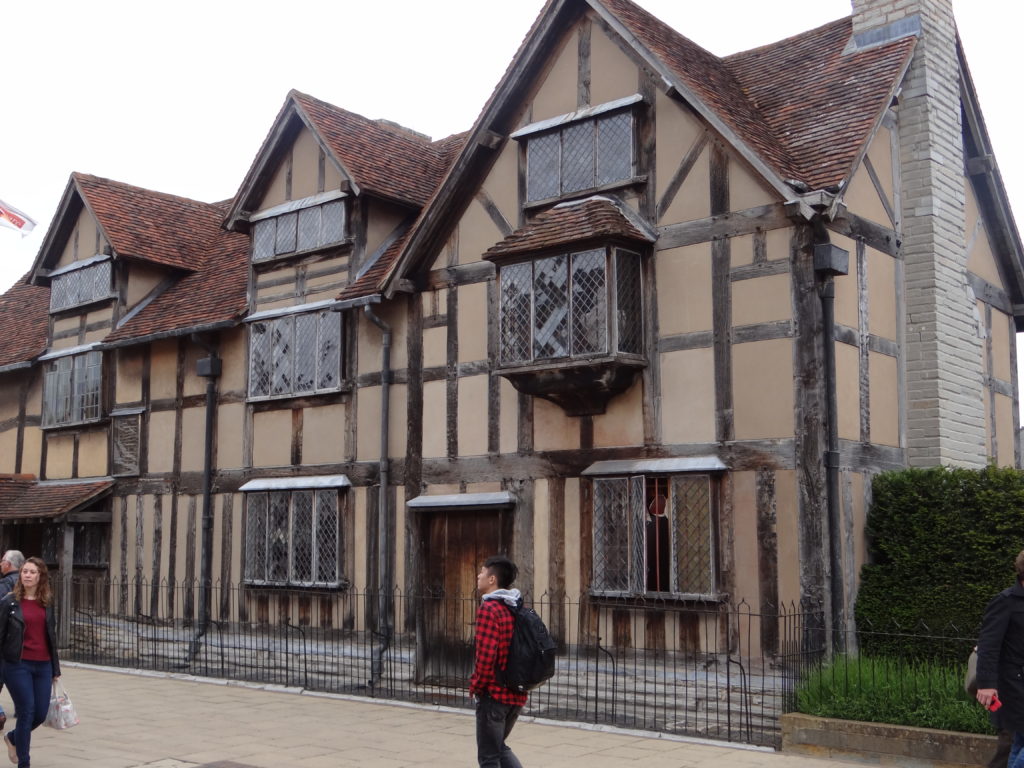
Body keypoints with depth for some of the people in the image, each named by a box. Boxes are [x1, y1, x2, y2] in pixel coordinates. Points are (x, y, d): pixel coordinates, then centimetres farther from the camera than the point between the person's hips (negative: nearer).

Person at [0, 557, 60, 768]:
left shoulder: (47, 602, 9)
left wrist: (55, 668, 14)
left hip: (43, 665, 4)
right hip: (18, 665, -4)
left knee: (41, 714, 6)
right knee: (27, 713, -4)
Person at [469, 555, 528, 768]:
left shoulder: (488, 608, -15)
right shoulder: (516, 609, 9)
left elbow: (486, 654, -21)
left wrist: (476, 685, -7)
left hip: (494, 694, -8)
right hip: (517, 694, 8)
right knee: (499, 747, 23)